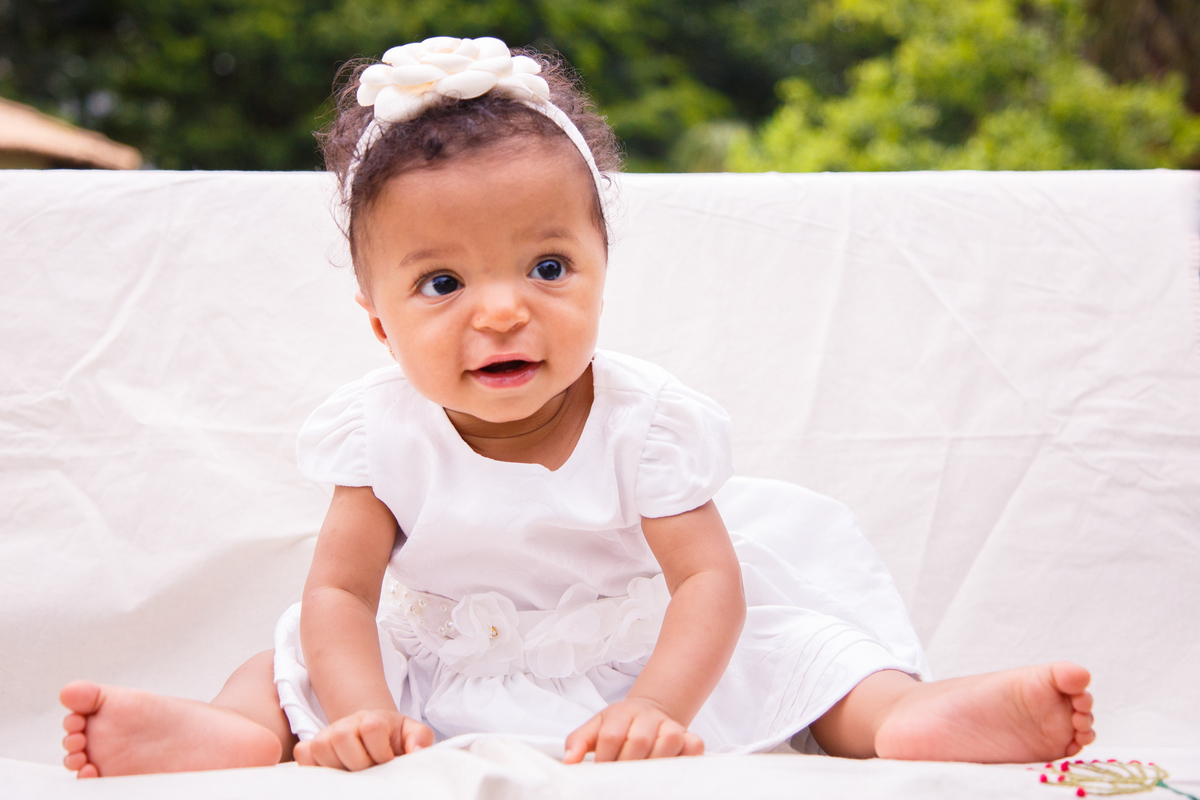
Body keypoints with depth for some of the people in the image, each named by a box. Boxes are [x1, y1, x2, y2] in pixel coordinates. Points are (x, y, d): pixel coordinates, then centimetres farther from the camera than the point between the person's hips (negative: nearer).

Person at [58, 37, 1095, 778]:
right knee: (297, 668, -13)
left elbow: (710, 580, -24)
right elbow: (341, 592, -16)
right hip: (443, 671, 1)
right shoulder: (386, 433, -17)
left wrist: (656, 709, -41)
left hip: (632, 653, 0)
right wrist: (361, 715, -35)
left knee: (792, 643, -17)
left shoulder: (642, 420, -20)